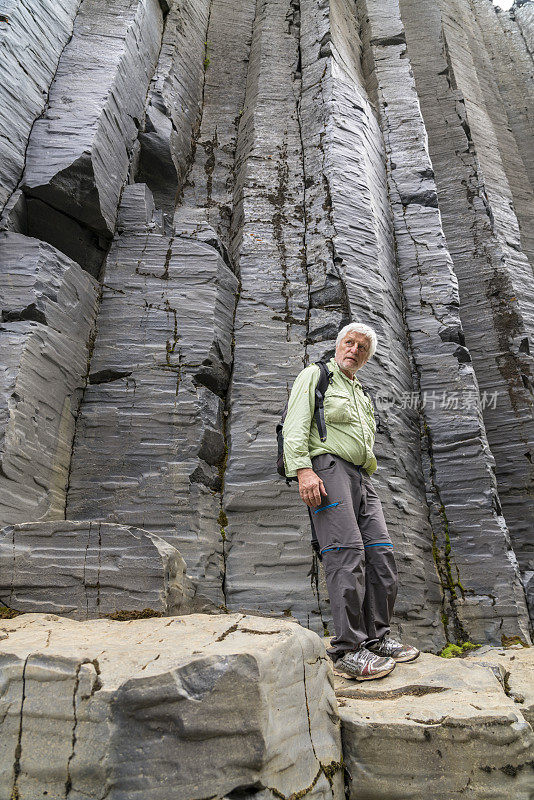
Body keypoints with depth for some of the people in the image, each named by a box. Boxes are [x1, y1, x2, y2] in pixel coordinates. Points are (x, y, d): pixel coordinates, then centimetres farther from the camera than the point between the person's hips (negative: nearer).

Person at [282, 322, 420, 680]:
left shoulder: (363, 394, 30)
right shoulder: (316, 375, 7)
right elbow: (295, 425, -7)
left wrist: (368, 483, 21)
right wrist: (302, 469, -21)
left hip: (361, 477, 8)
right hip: (327, 467, -8)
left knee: (381, 553, 0)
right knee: (347, 553, -17)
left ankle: (376, 639, 10)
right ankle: (348, 651, -13)